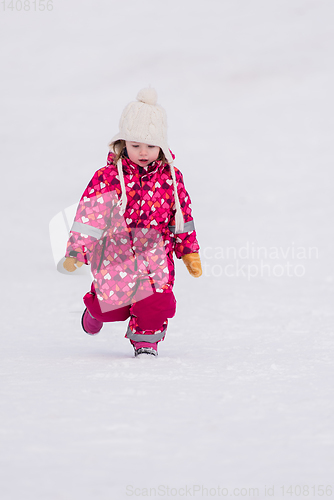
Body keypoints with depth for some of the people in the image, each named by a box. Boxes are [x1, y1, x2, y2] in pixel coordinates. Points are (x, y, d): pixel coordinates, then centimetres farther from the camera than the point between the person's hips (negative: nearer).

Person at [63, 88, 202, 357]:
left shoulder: (171, 177, 1)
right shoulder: (108, 177, -9)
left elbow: (182, 216, 11)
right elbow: (90, 212, -12)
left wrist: (189, 252, 14)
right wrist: (76, 250, -17)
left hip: (155, 251, 2)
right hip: (116, 251, -2)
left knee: (157, 301, -12)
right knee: (114, 305, -3)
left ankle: (146, 340, 17)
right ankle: (98, 310, 35)